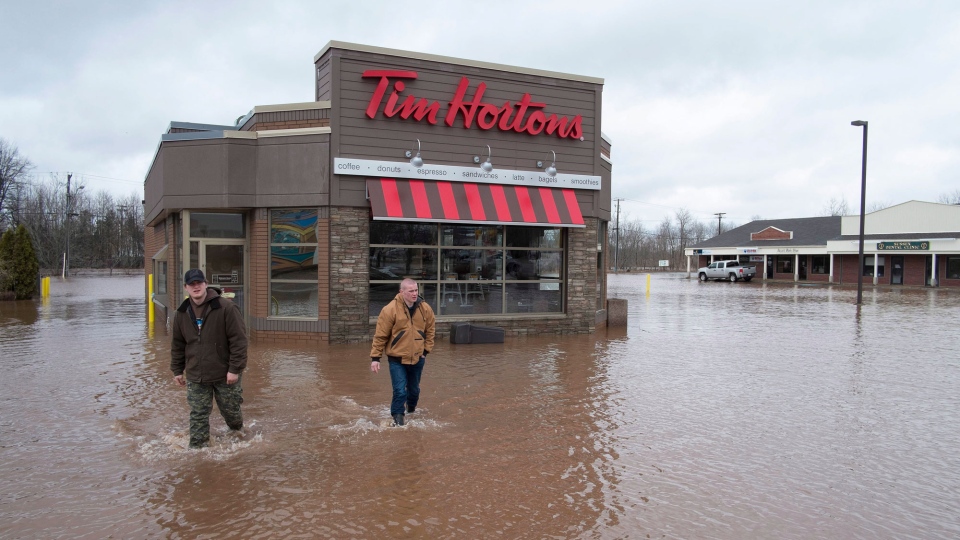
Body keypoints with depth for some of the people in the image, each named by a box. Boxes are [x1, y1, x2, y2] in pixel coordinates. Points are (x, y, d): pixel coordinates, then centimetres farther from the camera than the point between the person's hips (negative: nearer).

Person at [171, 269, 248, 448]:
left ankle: (238, 433, 42)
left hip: (224, 375, -3)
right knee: (198, 416, 5)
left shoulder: (226, 307, -14)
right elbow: (177, 345, 13)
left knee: (231, 410, 13)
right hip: (195, 377, 3)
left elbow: (239, 340, -15)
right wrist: (177, 370, 12)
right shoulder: (181, 314, 2)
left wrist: (235, 369, -17)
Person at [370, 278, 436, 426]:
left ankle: (411, 411, 46)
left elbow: (430, 330, 9)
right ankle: (398, 419, 5)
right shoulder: (390, 309, -17)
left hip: (417, 358, 4)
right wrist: (375, 357, -11)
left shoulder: (425, 309, -4)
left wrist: (426, 350, 4)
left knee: (414, 390, 19)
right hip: (397, 359, -4)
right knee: (400, 391, -11)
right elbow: (380, 335, -12)